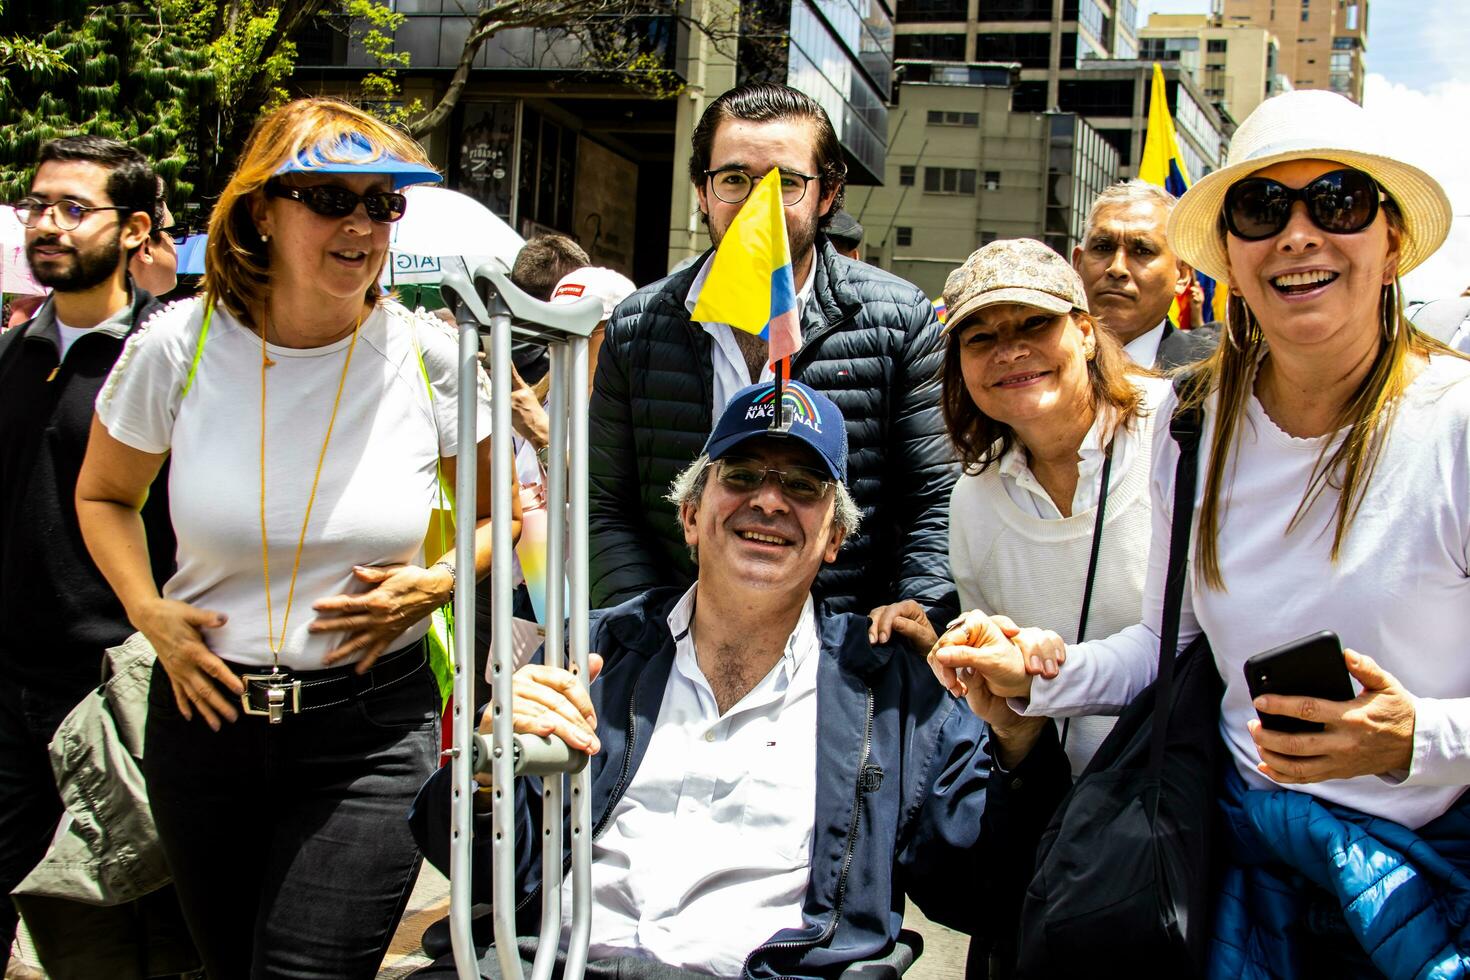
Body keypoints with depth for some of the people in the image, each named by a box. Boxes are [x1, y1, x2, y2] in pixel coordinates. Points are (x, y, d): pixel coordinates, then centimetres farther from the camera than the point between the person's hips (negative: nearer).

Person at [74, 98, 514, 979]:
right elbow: (103, 495, 12)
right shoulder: (177, 349, -6)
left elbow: (503, 517, 8)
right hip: (206, 714, 2)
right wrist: (150, 614, -2)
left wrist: (438, 585, -10)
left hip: (372, 732, -2)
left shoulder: (432, 359, -7)